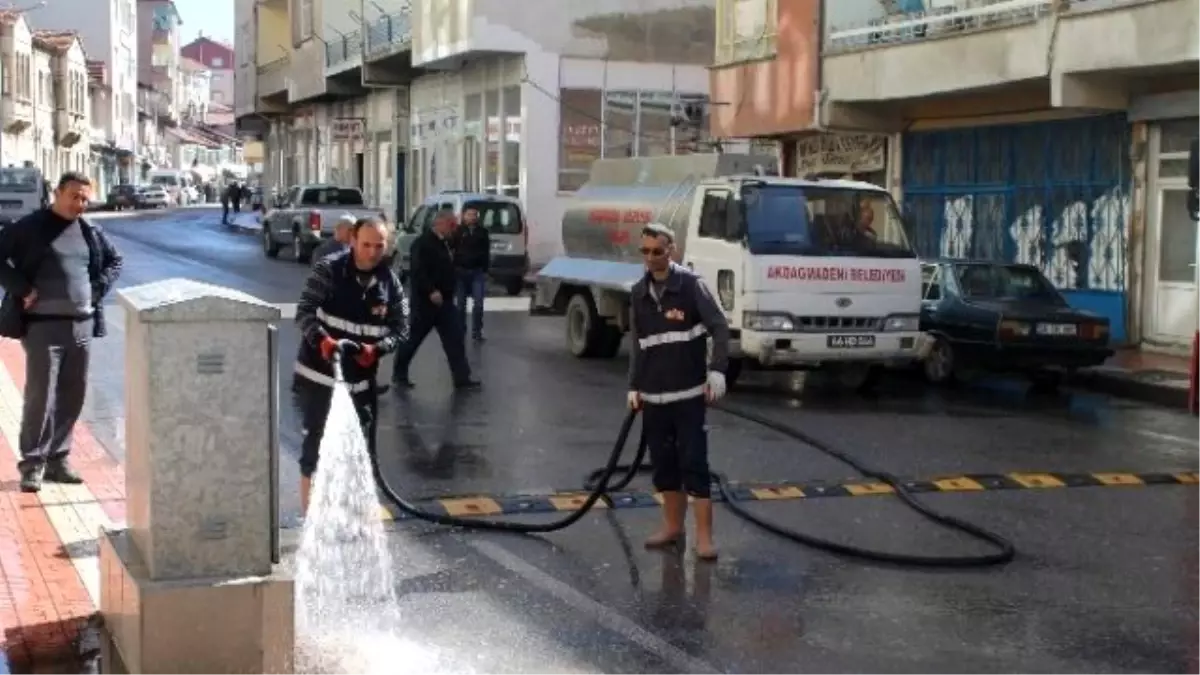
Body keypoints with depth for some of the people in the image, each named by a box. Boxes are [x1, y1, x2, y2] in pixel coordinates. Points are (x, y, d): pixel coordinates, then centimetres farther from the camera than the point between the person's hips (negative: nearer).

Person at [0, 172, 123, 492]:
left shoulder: (91, 232, 10)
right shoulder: (30, 227, -5)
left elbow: (115, 260, 23)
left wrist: (99, 288, 8)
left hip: (82, 325, 5)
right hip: (43, 324, -5)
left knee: (72, 396, 9)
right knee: (41, 395, -6)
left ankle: (57, 459, 21)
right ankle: (32, 463, 3)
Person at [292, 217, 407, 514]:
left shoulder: (390, 283, 0)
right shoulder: (328, 269, -11)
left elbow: (400, 328, 0)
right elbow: (304, 312, -17)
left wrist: (376, 348, -19)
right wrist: (321, 340, -36)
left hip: (360, 379, 4)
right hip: (318, 374, -4)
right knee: (315, 445, 2)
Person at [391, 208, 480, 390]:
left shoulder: (445, 243, 13)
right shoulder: (423, 243, -15)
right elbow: (418, 271, -25)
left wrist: (448, 292, 15)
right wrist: (431, 291, -30)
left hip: (444, 300, 8)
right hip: (426, 301, -8)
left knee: (455, 339, 2)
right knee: (414, 338, 4)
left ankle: (462, 378, 2)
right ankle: (399, 374, 19)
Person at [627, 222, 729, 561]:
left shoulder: (691, 285, -7)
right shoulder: (639, 293, 8)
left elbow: (720, 328, -8)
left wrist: (717, 371, -17)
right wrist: (634, 386, 12)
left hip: (689, 394, -5)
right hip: (653, 396, 5)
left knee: (694, 464, -5)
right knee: (664, 464, 11)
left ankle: (704, 537, -1)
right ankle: (672, 527, 24)